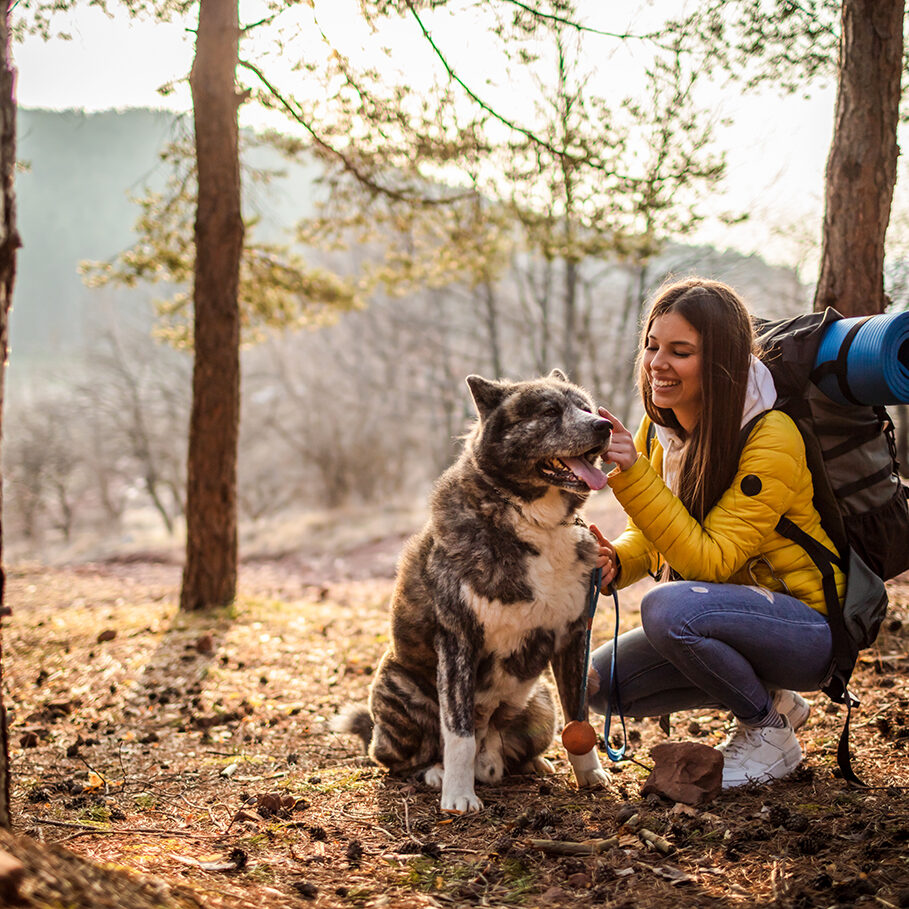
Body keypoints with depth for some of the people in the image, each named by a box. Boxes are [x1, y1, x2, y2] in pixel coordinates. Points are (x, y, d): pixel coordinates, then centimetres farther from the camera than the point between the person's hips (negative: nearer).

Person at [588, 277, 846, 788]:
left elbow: (711, 562, -27)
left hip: (810, 627, -8)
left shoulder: (772, 439, -23)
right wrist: (614, 562, -17)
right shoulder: (662, 429, -1)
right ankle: (773, 700, 11)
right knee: (602, 682, -6)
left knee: (669, 607, -33)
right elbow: (648, 539, 7)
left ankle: (771, 732, -7)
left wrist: (633, 474, -33)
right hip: (731, 616, 8)